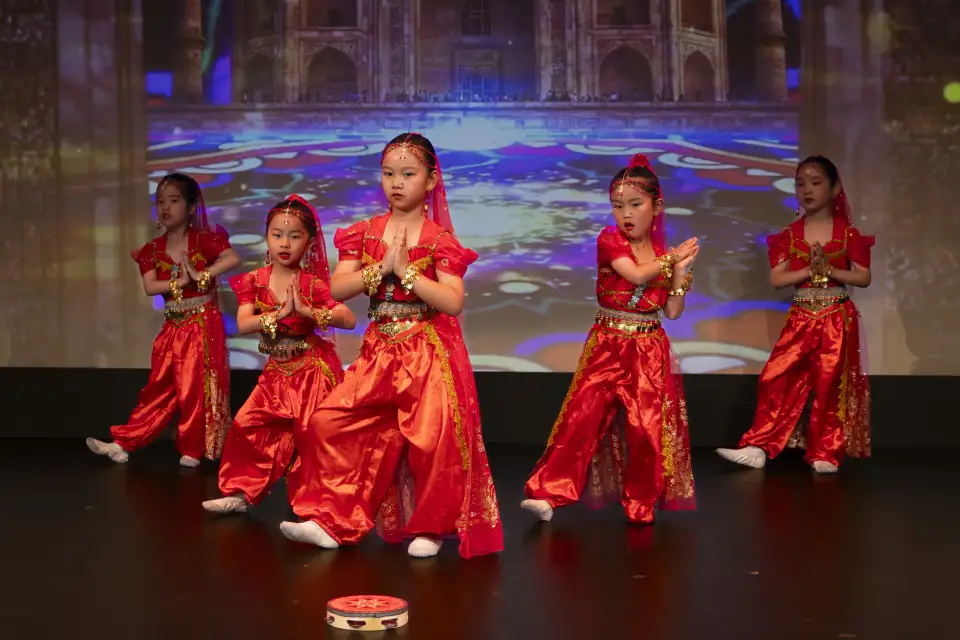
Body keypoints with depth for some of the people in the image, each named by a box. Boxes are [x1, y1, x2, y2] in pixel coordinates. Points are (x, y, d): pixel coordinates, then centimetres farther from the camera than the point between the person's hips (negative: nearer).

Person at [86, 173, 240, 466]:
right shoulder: (153, 249, 5)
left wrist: (202, 276, -26)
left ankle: (192, 450, 9)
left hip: (203, 324, -4)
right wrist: (179, 282, -20)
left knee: (196, 388, -1)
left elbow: (234, 259, -22)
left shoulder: (203, 240, -6)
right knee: (159, 387, 10)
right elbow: (149, 287, -7)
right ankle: (123, 443, 10)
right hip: (173, 327, 5)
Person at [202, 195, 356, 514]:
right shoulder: (254, 281, 0)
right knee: (249, 426, 0)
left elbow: (350, 319, -18)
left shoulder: (312, 284, -8)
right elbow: (242, 324, -15)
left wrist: (306, 311, -28)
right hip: (278, 371, 4)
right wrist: (279, 314, -29)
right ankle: (242, 493, 13)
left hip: (313, 368, -3)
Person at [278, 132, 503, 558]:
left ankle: (430, 527, 13)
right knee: (331, 422, -2)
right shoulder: (365, 233, 6)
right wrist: (381, 268, -16)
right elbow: (337, 288, -4)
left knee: (435, 437, -9)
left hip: (430, 349, -4)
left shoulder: (439, 238, -5)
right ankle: (332, 521, 8)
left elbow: (453, 302, -15)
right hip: (380, 348, 4)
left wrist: (406, 271, -19)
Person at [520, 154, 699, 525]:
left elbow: (673, 312, 2)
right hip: (607, 346, -3)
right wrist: (672, 257, -8)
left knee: (646, 427, 0)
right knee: (583, 415, -12)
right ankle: (549, 493, -11)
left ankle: (641, 503, 15)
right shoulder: (609, 240, -3)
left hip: (650, 351, 3)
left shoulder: (666, 254, 7)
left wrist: (681, 270, -6)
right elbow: (636, 274, -19)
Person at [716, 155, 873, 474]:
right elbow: (776, 279, -4)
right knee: (777, 379, -4)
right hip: (801, 318, 2)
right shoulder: (789, 235, 2)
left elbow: (864, 277, -4)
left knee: (830, 385, 3)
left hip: (837, 318, -2)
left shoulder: (848, 234, -2)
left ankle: (824, 454, 14)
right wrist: (809, 270, -17)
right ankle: (758, 447, 1)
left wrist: (830, 270, -17)